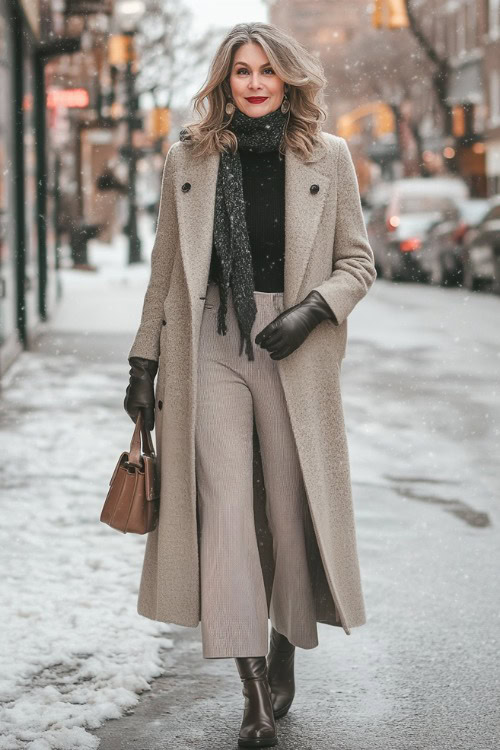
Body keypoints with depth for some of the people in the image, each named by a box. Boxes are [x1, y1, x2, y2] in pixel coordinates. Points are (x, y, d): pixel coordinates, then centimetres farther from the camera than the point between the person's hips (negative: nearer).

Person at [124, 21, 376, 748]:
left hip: (295, 354, 0)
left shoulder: (328, 156, 2)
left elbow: (357, 261, 5)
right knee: (225, 507, -10)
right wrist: (144, 361, 9)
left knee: (291, 509, 7)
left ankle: (283, 659, 28)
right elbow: (166, 269, 11)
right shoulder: (188, 156, 6)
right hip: (211, 347, 0)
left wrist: (313, 309, -13)